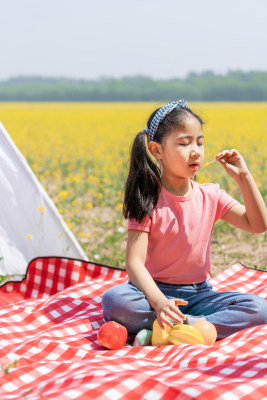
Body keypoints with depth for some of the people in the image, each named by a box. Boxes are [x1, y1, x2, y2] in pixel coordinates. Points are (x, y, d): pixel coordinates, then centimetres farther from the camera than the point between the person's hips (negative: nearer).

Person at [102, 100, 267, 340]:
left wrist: (243, 177, -11)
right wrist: (158, 301, -35)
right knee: (114, 299, -35)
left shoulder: (210, 196, 3)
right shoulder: (148, 201, -10)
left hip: (198, 293, 4)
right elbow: (134, 262, -17)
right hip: (156, 291, -4)